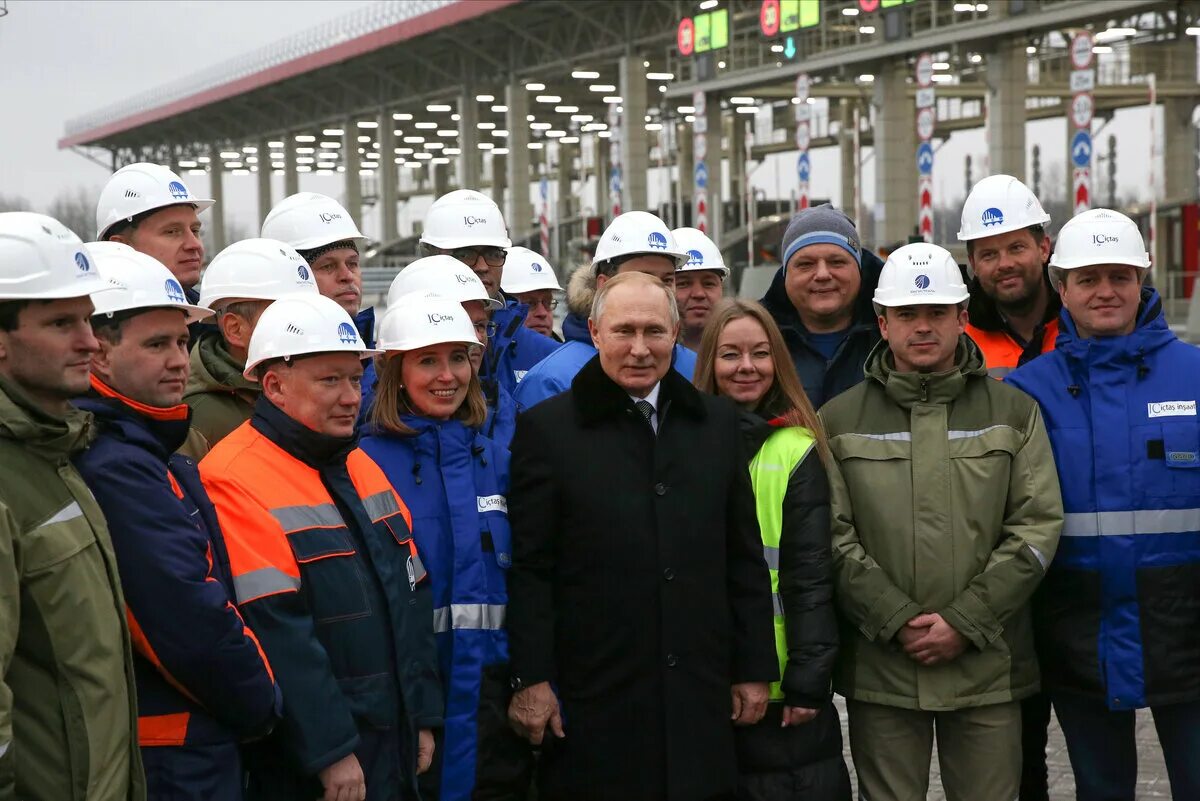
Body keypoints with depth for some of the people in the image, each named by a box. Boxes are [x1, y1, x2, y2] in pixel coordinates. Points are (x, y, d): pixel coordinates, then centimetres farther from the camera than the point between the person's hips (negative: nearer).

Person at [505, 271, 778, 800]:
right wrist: (530, 680, -8)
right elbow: (529, 570, -4)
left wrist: (754, 669, 10)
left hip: (700, 703, 4)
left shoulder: (716, 422, 10)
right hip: (590, 706, -3)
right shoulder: (547, 428, -2)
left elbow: (744, 558, 12)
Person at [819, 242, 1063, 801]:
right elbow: (834, 537, -2)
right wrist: (897, 621, -13)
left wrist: (964, 622, -10)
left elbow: (1037, 527, 0)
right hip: (879, 668, 0)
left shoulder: (1014, 411, 6)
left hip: (988, 666, 1)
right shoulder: (839, 419, 5)